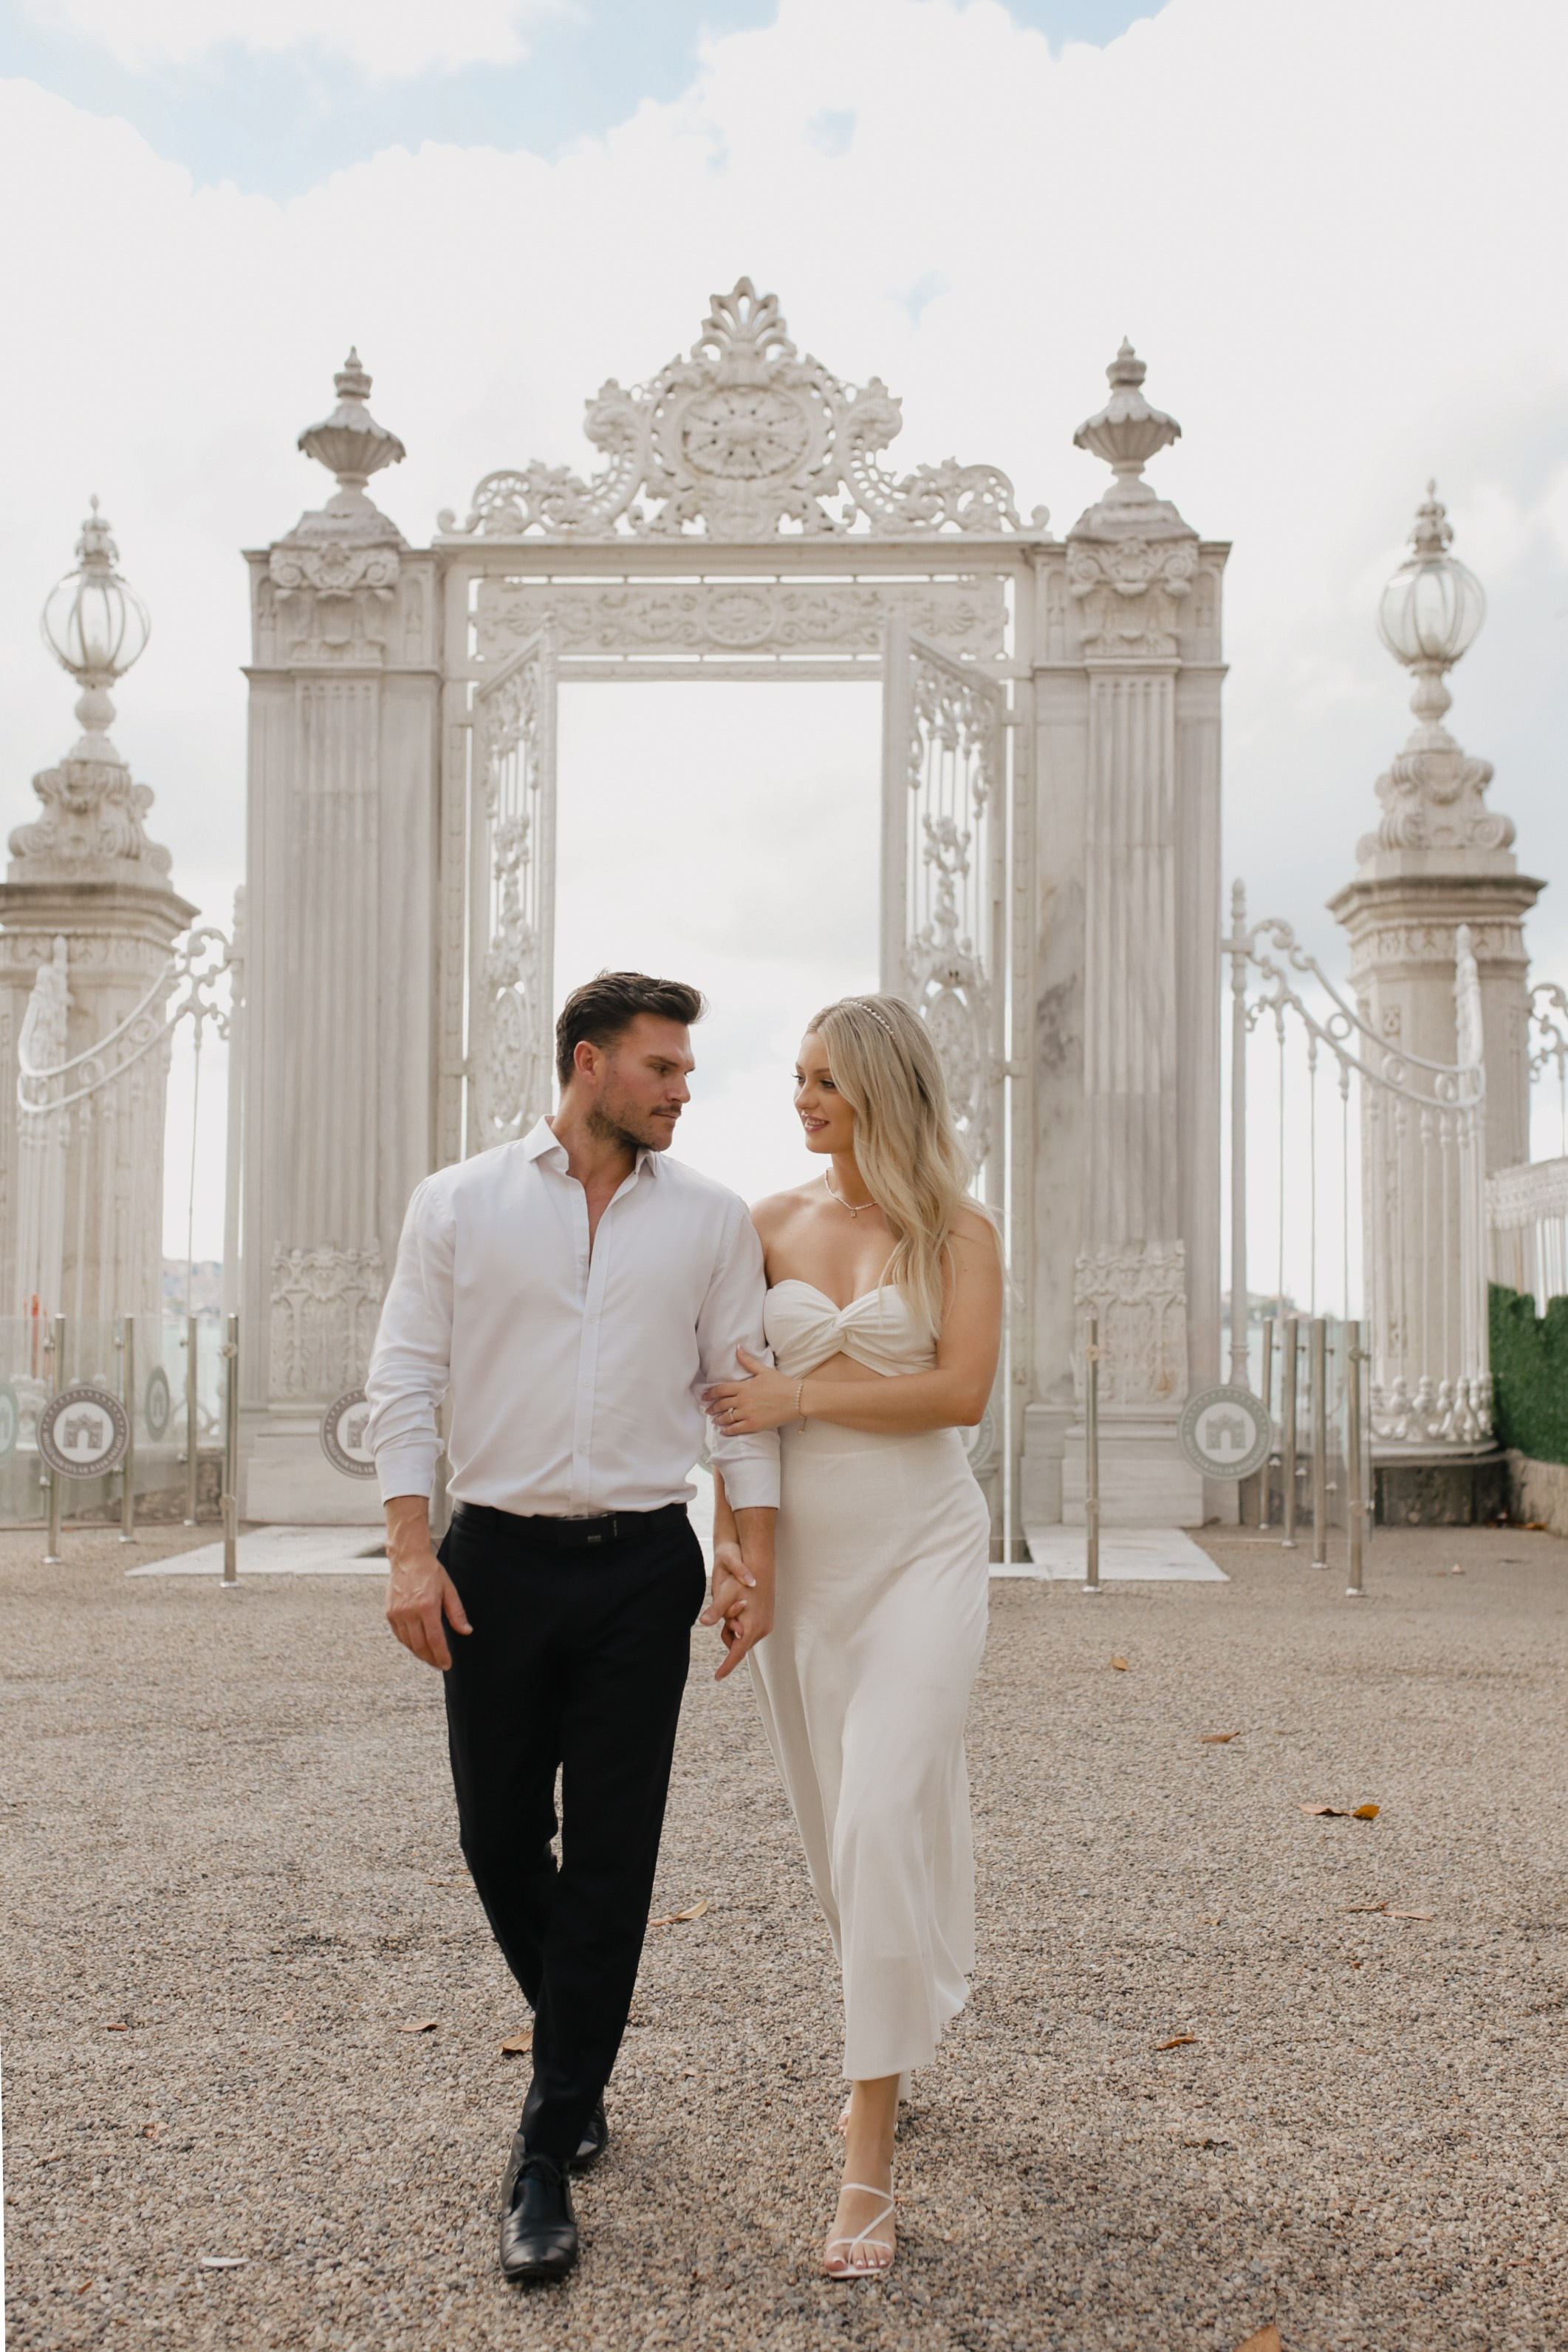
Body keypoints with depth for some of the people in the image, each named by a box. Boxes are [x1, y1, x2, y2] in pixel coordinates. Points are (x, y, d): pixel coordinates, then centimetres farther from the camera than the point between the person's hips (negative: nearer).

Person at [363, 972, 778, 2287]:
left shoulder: (711, 1219, 6)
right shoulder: (459, 1205, 3)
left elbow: (741, 1390, 6)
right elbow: (406, 1379, 1)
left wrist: (756, 1557, -2)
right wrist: (411, 1550, -8)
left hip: (641, 1566, 0)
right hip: (498, 1559, 0)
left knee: (611, 1858, -1)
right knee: (500, 1836, 9)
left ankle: (550, 2154, 10)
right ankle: (576, 2027, 38)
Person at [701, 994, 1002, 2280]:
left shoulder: (957, 1231, -2)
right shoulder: (772, 1224, 6)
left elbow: (962, 1391, -13)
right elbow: (733, 1401, 7)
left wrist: (801, 1395, -12)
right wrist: (727, 1546, -2)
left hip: (921, 1547, -4)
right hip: (801, 1551, 4)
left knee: (883, 1817, -14)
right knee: (838, 1824, 12)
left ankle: (870, 2163, -8)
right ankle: (895, 2047, 37)